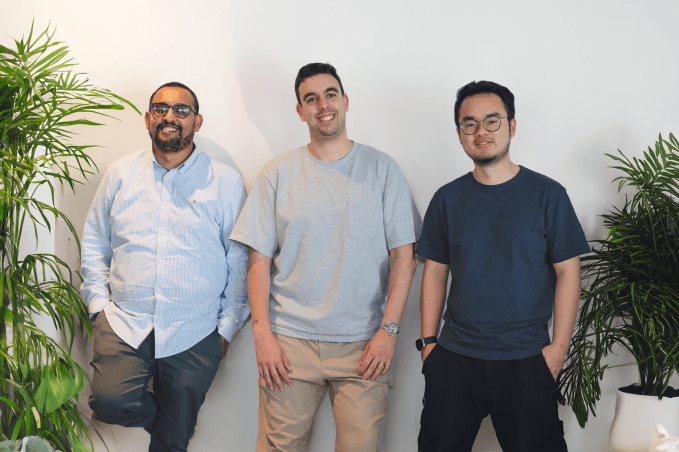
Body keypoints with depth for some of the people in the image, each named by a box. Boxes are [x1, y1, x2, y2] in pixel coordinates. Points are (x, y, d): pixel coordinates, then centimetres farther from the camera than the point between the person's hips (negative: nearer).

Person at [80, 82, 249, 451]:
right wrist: (98, 303, 4)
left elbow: (240, 260, 2)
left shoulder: (226, 182, 0)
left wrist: (227, 327, 0)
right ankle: (162, 418, 9)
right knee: (109, 402, -22)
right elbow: (93, 243, 14)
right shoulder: (120, 174, 7)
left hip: (194, 334, -1)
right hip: (124, 323, 1)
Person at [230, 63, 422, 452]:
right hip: (290, 342, 1)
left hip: (364, 345, 0)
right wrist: (263, 334, -4)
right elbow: (259, 260, 4)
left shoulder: (382, 168, 4)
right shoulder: (277, 174, 5)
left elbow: (404, 256, 1)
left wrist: (388, 330, -7)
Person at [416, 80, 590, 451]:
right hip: (454, 358, 3)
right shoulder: (447, 198, 6)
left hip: (526, 361, -2)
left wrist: (558, 346, -8)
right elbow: (435, 272, 9)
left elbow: (567, 272, -2)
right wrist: (428, 341, 4)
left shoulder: (547, 194, -2)